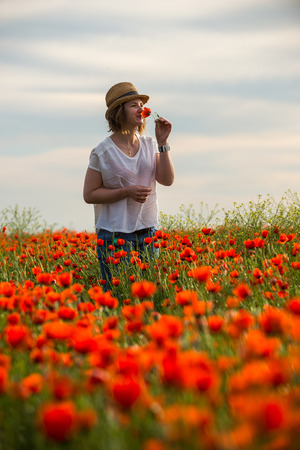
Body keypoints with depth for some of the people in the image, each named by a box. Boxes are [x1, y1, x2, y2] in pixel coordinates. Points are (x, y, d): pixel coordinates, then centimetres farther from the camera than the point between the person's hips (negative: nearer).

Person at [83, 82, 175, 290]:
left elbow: (167, 180, -2)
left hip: (148, 232, 4)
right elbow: (89, 195, -5)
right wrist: (127, 192, -16)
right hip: (115, 234, -4)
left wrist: (162, 142, -9)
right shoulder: (103, 152, -6)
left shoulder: (149, 144, 7)